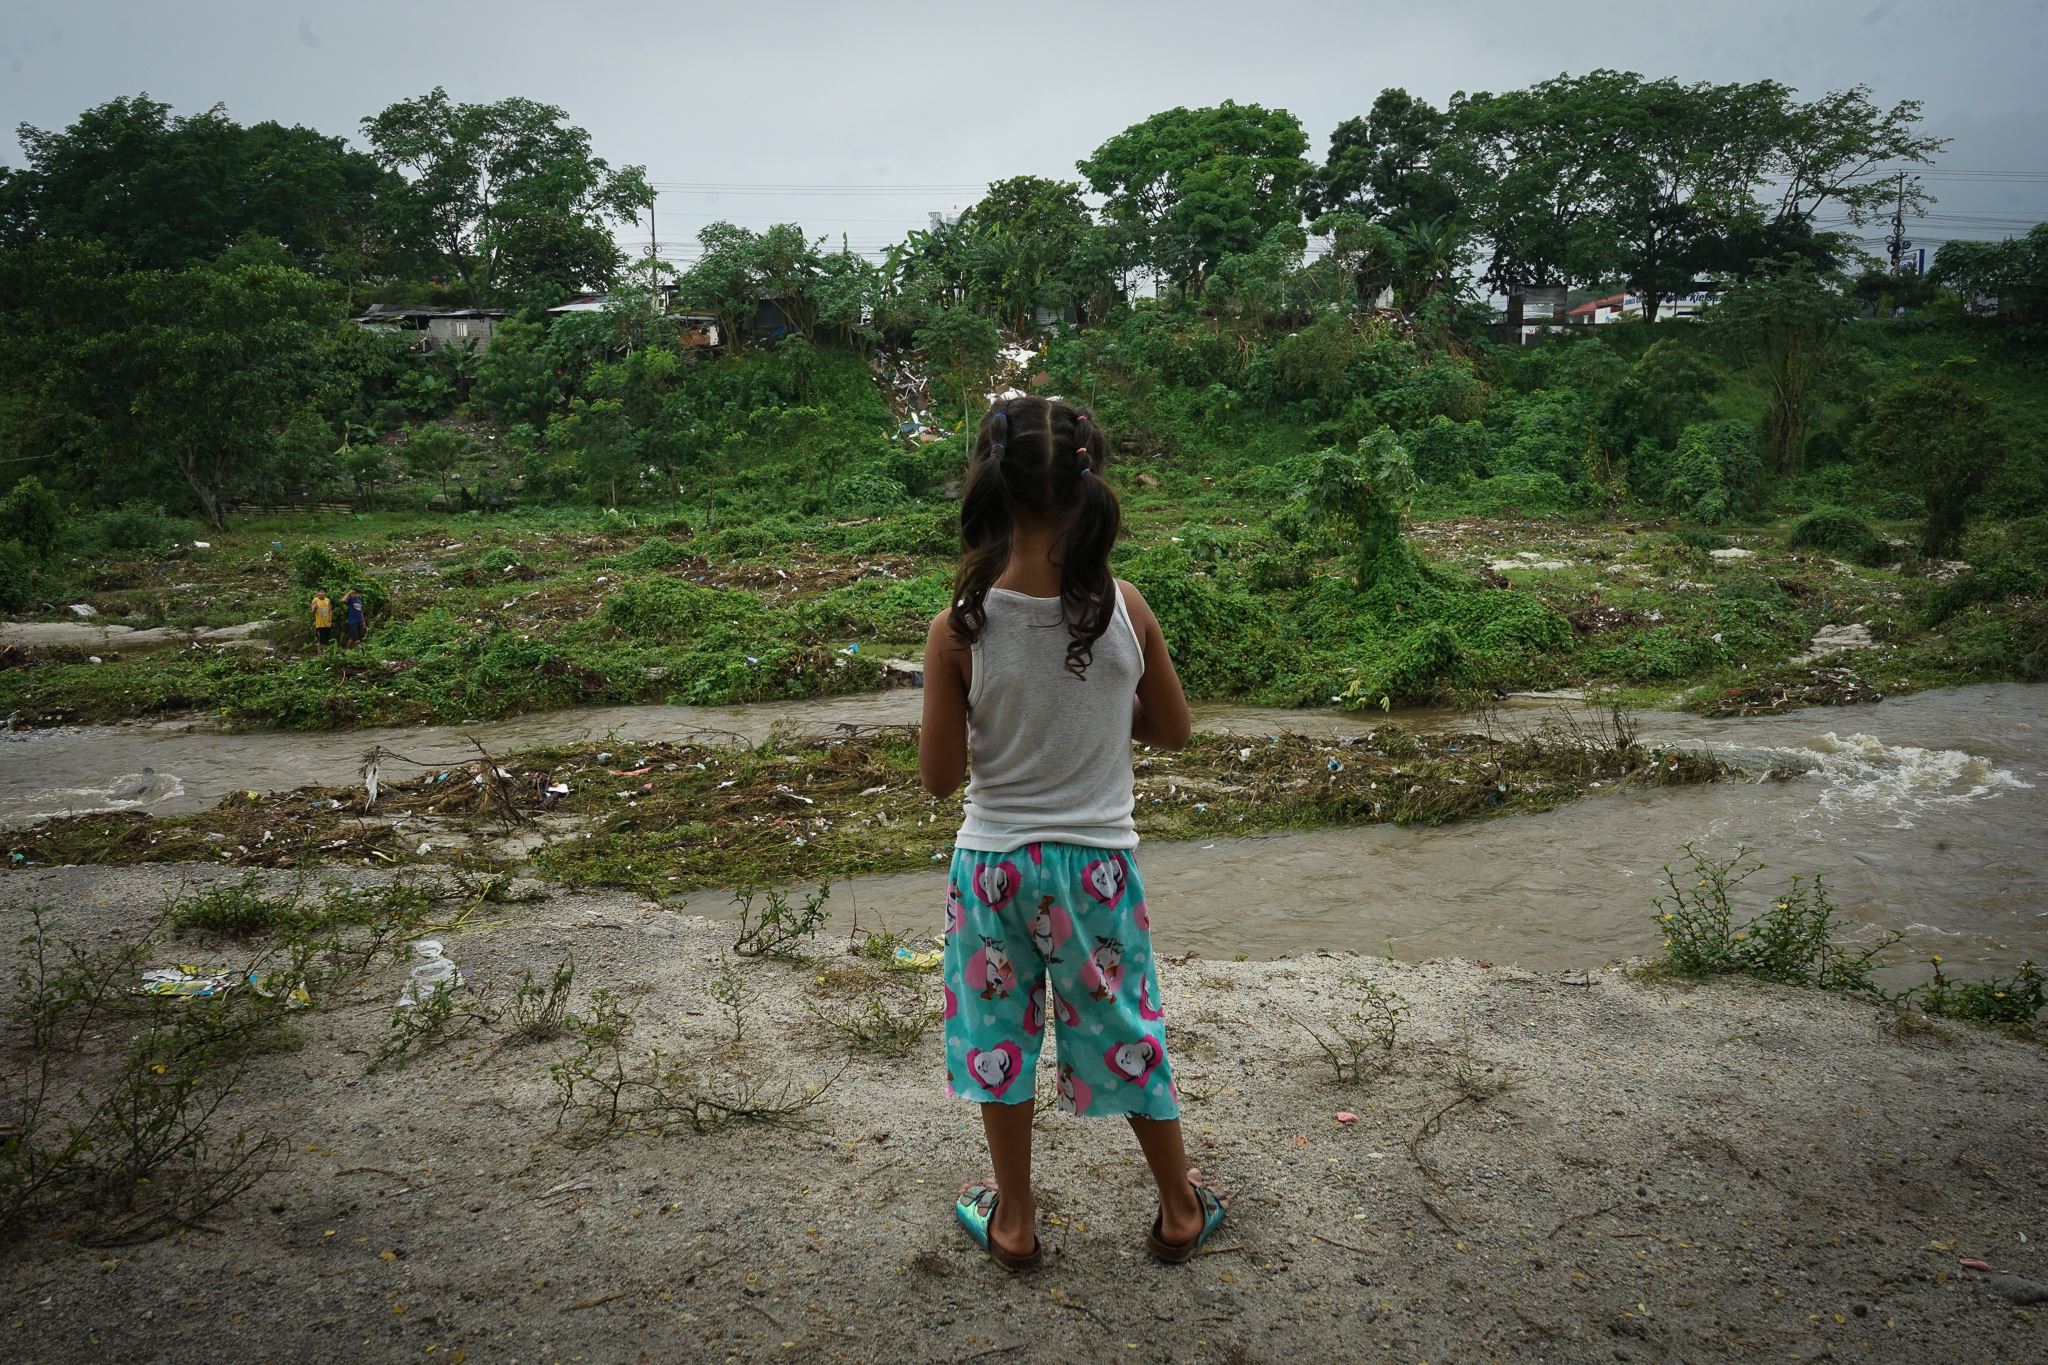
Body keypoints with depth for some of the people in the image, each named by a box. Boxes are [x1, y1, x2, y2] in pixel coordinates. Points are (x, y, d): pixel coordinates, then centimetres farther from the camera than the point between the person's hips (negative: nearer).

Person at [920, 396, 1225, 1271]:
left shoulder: (960, 630, -18)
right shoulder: (1125, 610, -14)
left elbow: (938, 777, -11)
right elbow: (1174, 731, 0)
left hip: (993, 863, -1)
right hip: (1099, 864, 1)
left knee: (1000, 1036, 19)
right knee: (1126, 1034, 19)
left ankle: (1013, 1222, 36)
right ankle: (1181, 1210, 37)